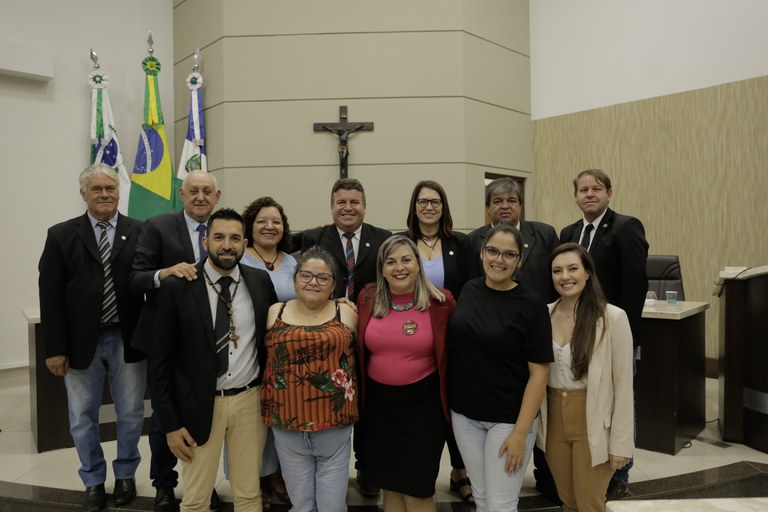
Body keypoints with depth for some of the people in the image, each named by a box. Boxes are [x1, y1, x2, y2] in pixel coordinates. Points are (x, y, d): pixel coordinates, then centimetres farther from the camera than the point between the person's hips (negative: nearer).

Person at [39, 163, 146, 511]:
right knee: (83, 418, 14)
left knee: (131, 414, 13)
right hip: (81, 341, 1)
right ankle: (94, 481, 34)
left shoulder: (140, 232, -1)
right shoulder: (61, 235, 0)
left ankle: (125, 475, 35)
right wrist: (55, 348, -6)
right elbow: (50, 296, -2)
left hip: (128, 339, 0)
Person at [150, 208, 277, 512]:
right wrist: (170, 423, -6)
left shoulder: (261, 281, -1)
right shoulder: (177, 288, -9)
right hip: (200, 405, -2)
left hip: (250, 400, 2)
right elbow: (160, 360, -6)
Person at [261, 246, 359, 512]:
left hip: (335, 426, -1)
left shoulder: (346, 313, 0)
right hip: (287, 426, 1)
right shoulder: (276, 312, 3)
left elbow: (354, 359, 7)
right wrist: (269, 409, 7)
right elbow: (266, 359, 10)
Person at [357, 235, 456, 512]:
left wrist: (449, 397, 1)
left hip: (423, 402, -3)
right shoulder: (367, 298, -3)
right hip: (378, 401, 3)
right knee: (388, 484, 18)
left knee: (417, 489, 8)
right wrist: (359, 393, 5)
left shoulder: (441, 302, -10)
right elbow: (359, 349, 9)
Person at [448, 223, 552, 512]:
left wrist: (521, 432, -15)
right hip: (464, 413, 4)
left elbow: (539, 372, -13)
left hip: (509, 417, -4)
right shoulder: (468, 290, -1)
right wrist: (454, 402, 7)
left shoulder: (531, 304, -13)